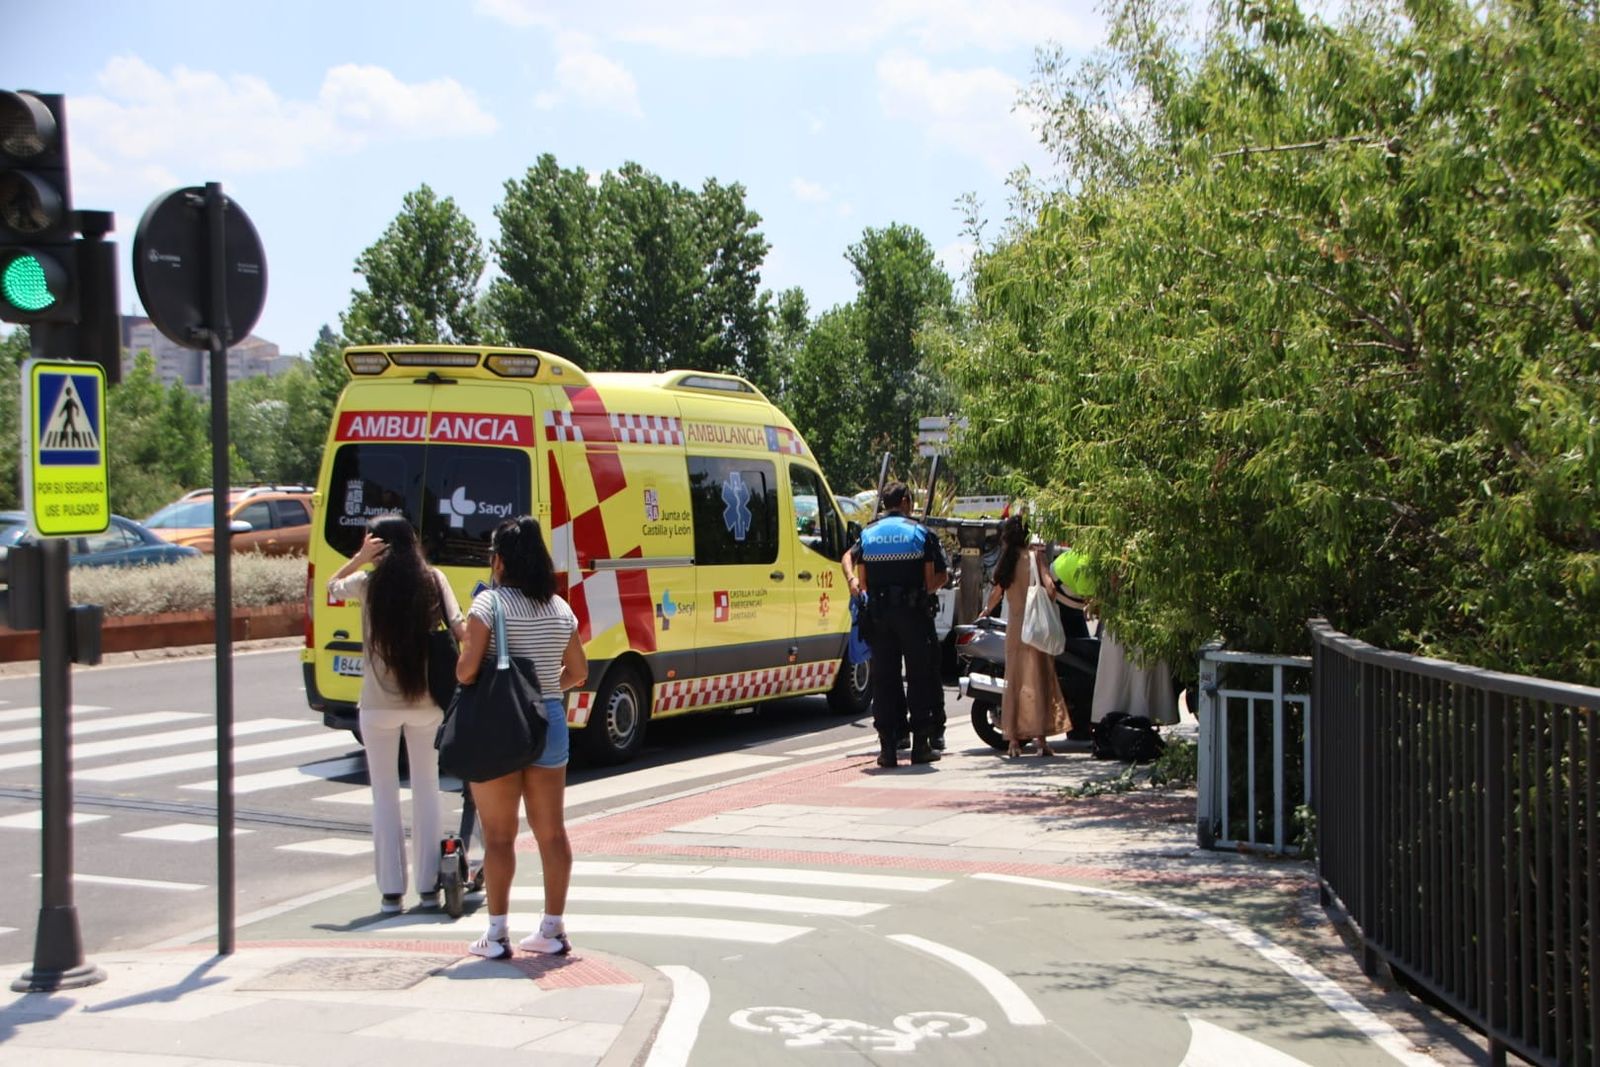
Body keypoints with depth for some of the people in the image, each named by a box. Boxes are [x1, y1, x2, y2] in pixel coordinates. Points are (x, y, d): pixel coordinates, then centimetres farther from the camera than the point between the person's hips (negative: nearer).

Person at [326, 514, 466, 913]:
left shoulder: (368, 584, -6)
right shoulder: (434, 580, -3)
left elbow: (332, 586, 14)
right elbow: (460, 630, -9)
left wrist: (360, 558, 3)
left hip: (379, 704, -1)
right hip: (426, 702, 2)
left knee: (385, 794, 8)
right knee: (426, 790, 12)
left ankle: (391, 889, 7)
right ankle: (428, 886, 14)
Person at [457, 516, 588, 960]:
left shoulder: (489, 603, -11)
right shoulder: (560, 609, 7)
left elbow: (467, 670, -17)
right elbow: (578, 672, 12)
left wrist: (461, 677, 5)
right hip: (549, 722, 5)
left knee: (499, 835, 2)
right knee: (551, 831, 10)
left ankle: (497, 933, 6)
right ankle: (553, 929, 15)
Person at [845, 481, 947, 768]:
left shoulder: (868, 534, 8)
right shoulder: (921, 533, 0)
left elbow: (856, 570, 3)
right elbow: (939, 576, -4)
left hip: (878, 614, 3)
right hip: (914, 612, -2)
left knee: (883, 679, 4)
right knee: (920, 677, 4)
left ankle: (887, 746, 2)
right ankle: (921, 743, 3)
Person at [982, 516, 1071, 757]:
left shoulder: (1005, 559, 5)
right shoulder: (1034, 555, -6)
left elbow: (997, 591, 9)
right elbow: (1049, 586, -15)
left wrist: (986, 611, 27)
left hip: (1014, 626, 4)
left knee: (1014, 678, 8)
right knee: (1039, 678, -1)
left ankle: (1013, 739, 8)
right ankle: (1040, 737, -5)